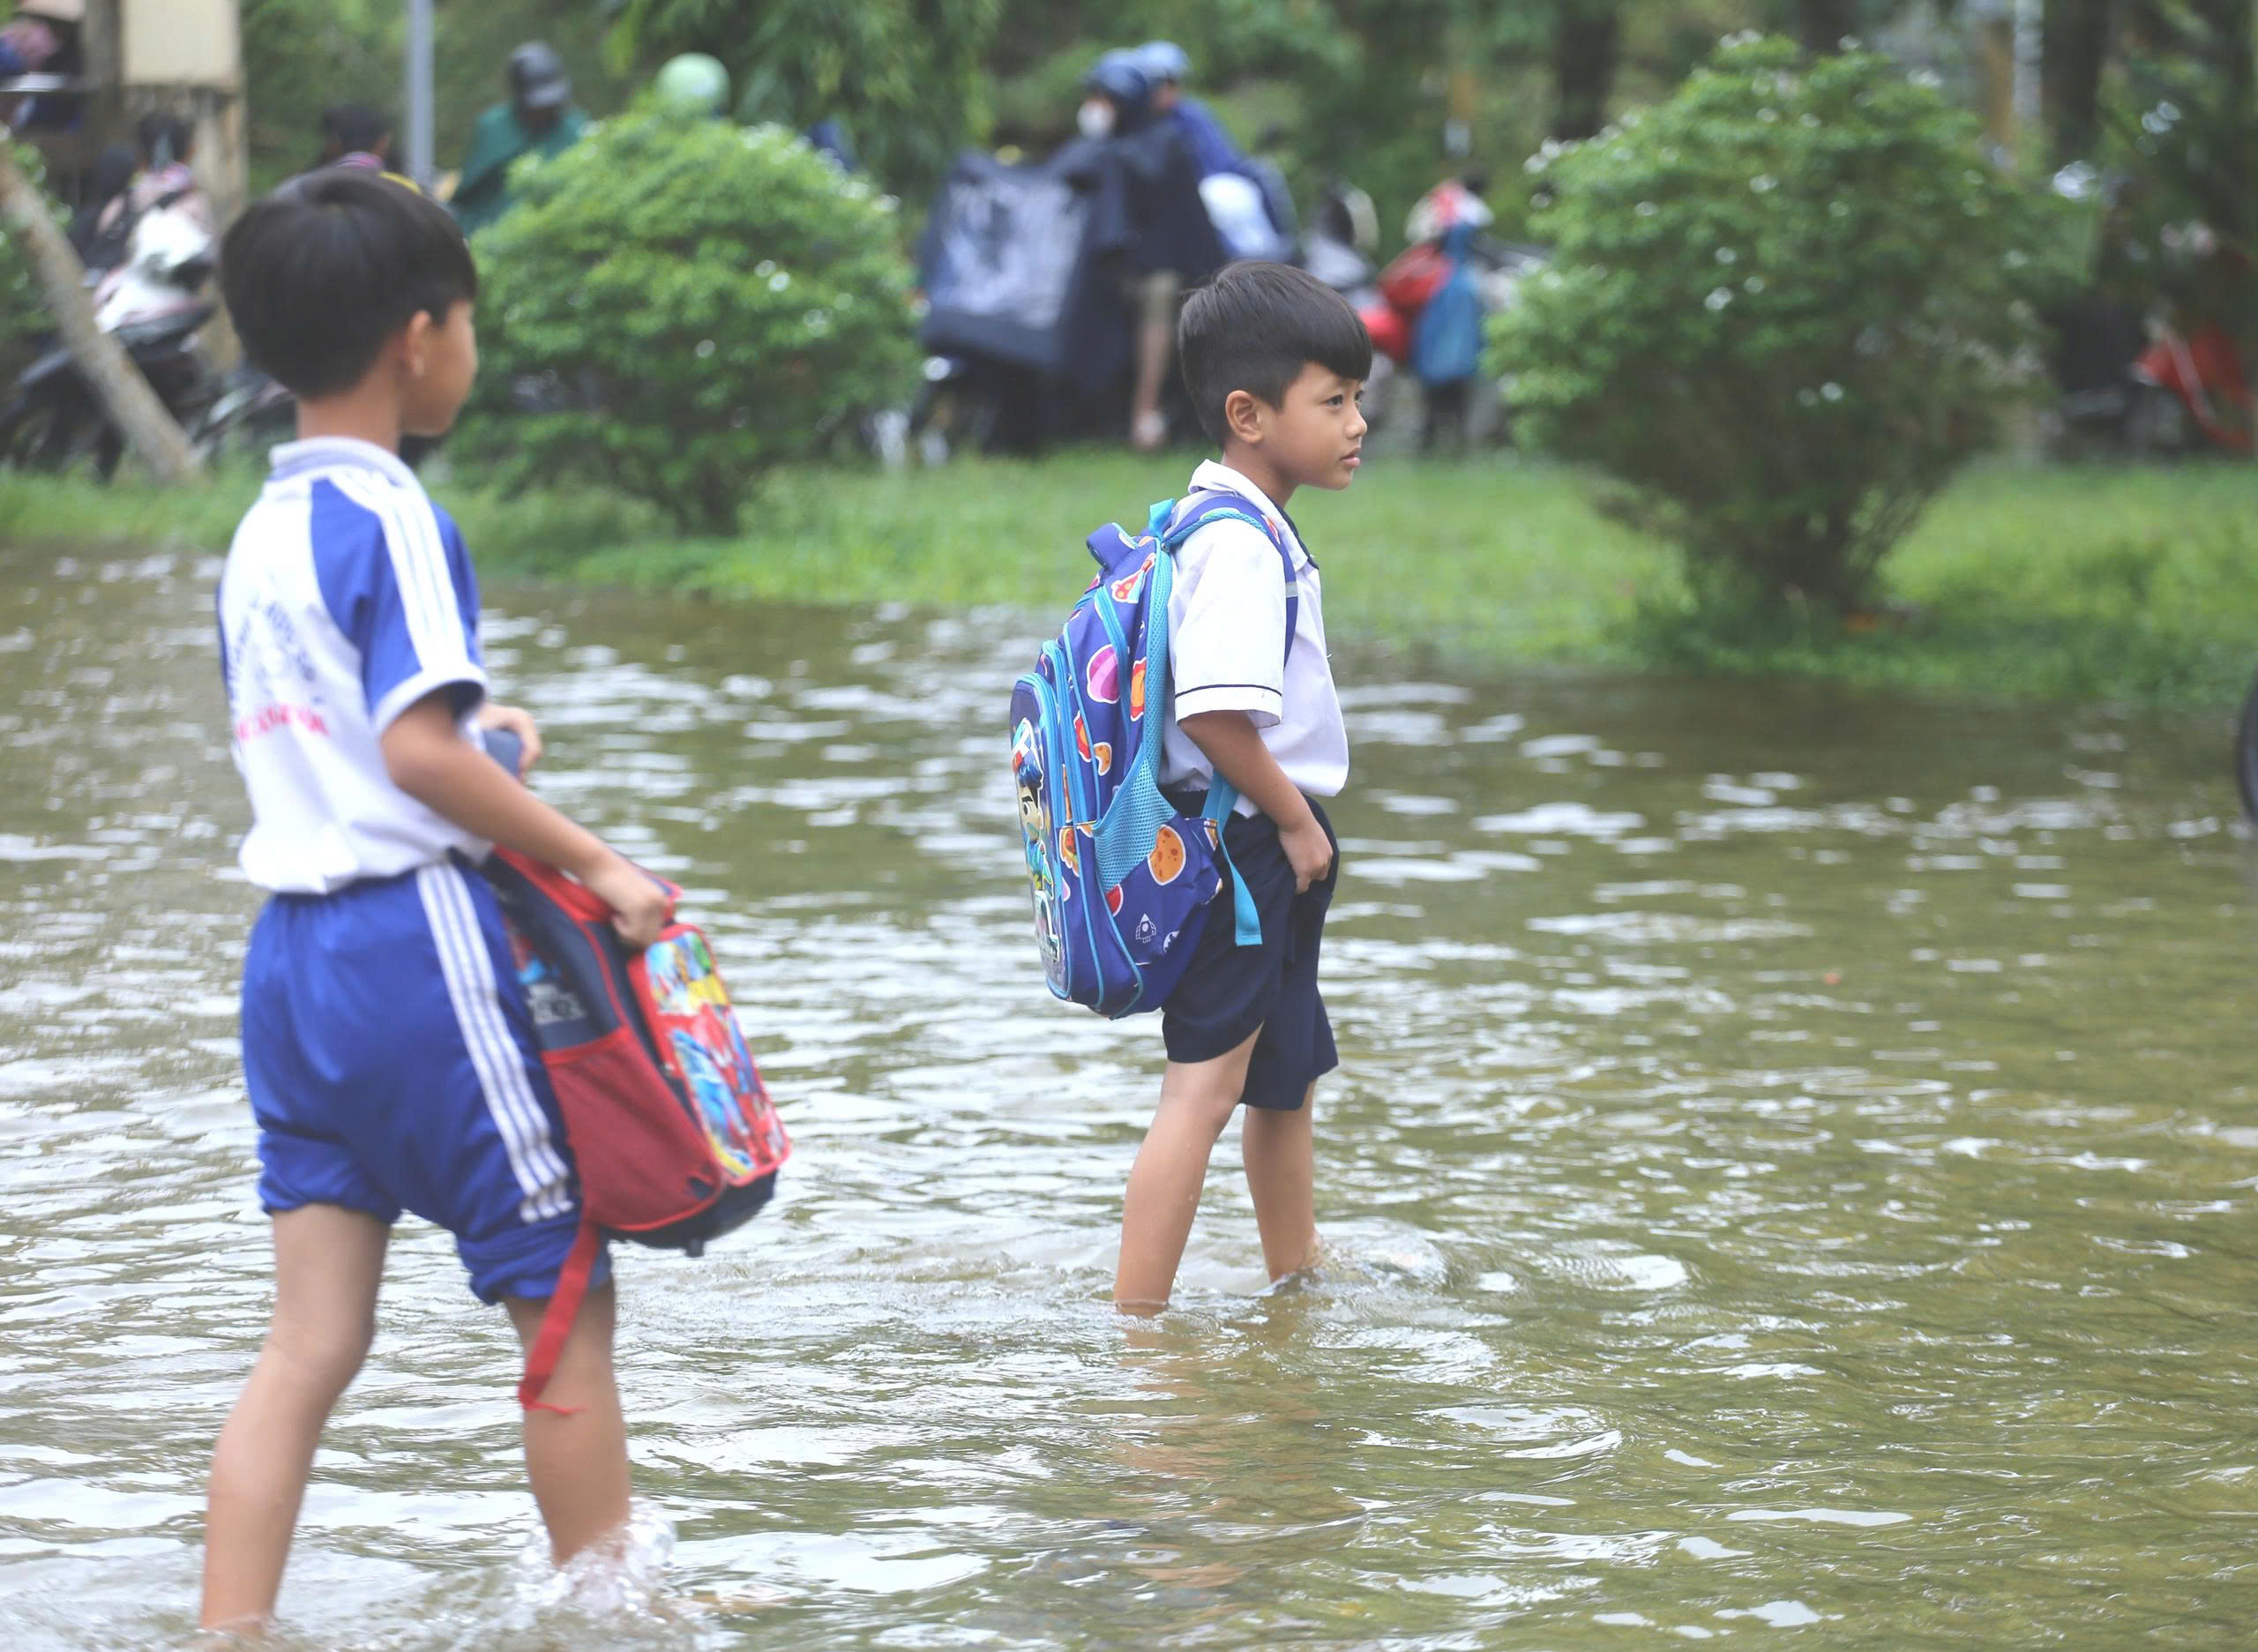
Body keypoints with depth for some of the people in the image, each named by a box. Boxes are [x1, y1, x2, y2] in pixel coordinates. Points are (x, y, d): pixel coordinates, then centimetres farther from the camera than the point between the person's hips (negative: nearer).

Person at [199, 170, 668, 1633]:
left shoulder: (260, 534, 13)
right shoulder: (395, 521, -13)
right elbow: (418, 753, -22)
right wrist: (594, 864, -17)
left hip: (291, 949, 8)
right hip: (416, 935, -8)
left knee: (313, 1339, 6)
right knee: (566, 1296, 6)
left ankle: (230, 1631, 0)